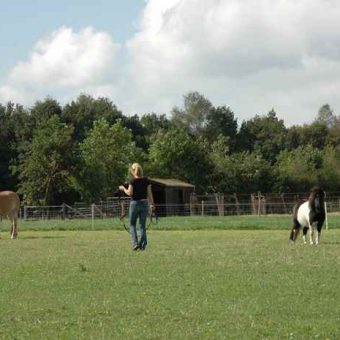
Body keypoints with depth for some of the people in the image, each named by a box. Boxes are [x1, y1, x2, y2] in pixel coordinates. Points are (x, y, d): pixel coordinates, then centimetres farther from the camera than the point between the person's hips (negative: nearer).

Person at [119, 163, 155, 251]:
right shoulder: (146, 180, 1)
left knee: (132, 225, 9)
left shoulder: (133, 181, -11)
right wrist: (152, 203, 10)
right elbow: (149, 193, 3)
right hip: (144, 203, 4)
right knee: (143, 225, 9)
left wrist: (123, 188, 4)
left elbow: (129, 193, -13)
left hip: (135, 203, -4)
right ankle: (143, 244, 5)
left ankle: (135, 243, -5)